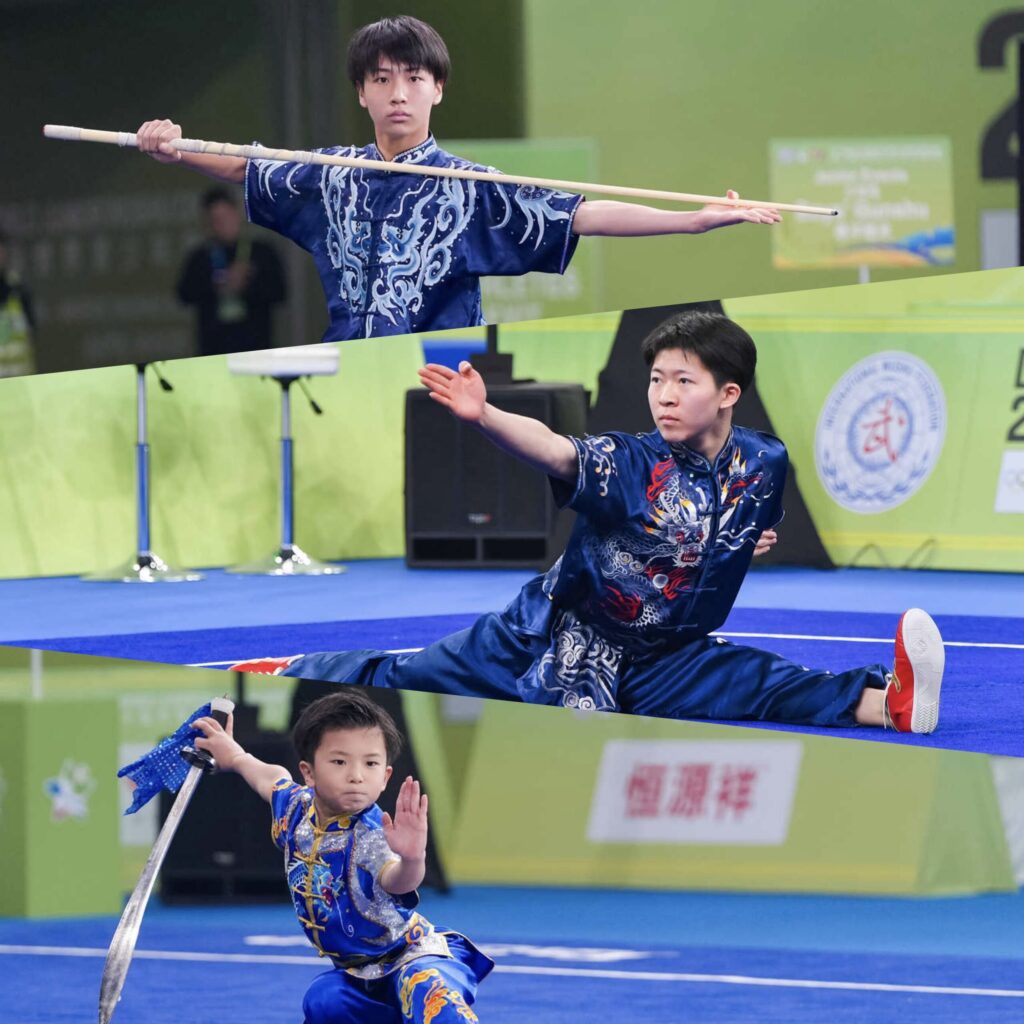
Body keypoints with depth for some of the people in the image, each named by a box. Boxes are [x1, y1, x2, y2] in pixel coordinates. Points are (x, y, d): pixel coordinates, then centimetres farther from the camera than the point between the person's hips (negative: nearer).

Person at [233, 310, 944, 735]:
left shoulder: (765, 463, -7)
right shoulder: (629, 464, -20)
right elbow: (552, 449, -41)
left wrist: (758, 542, -2)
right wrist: (484, 416, -57)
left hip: (659, 660, 2)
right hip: (552, 632, -2)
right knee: (408, 679, 0)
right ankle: (287, 674, 15)